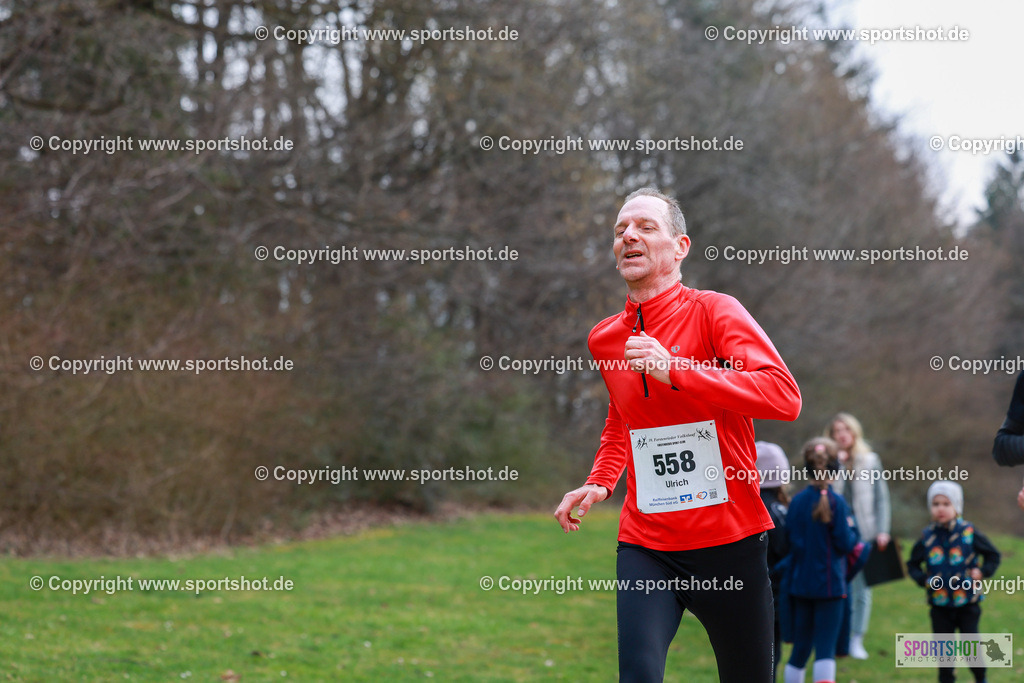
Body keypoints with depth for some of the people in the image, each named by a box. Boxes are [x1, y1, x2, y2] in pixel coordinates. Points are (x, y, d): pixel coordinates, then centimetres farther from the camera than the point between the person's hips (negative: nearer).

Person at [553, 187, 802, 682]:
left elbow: (784, 396, -22)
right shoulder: (604, 338, 9)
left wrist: (674, 370, -25)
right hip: (644, 545, 3)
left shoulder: (713, 312, -7)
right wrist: (600, 483, 12)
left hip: (730, 542, -3)